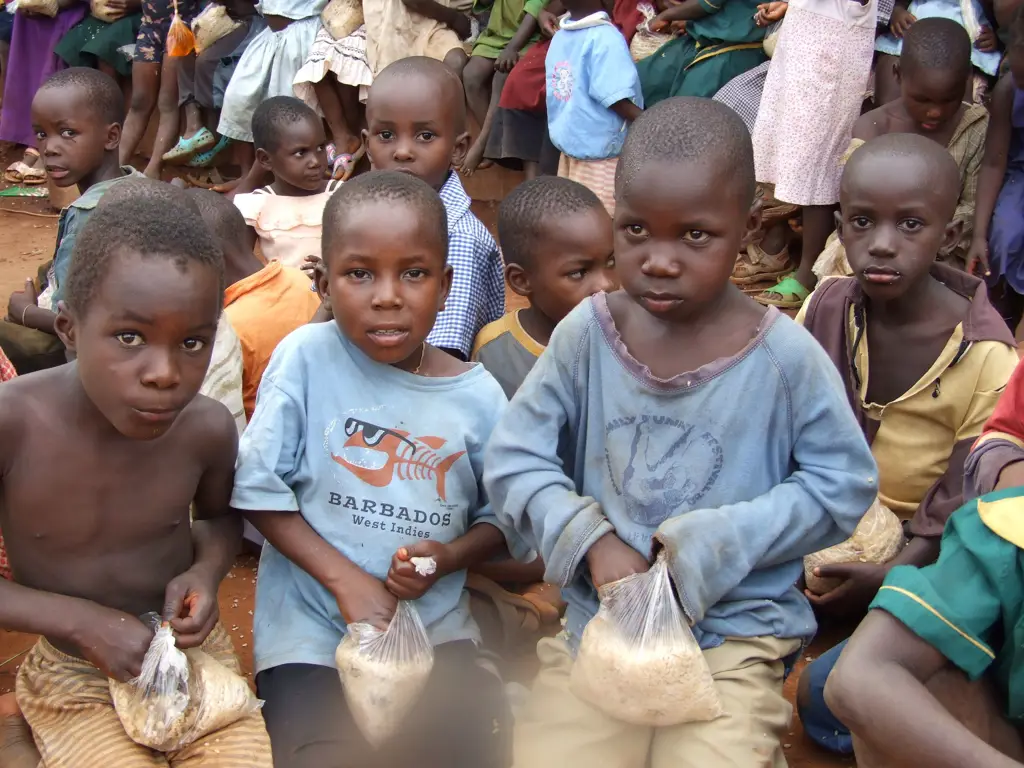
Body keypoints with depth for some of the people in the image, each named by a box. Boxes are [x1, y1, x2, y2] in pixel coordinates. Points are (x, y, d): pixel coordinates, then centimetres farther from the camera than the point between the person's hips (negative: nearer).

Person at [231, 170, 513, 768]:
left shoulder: (478, 397, -3)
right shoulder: (305, 359, -9)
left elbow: (499, 516, 7)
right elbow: (258, 490, -7)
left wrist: (448, 557, -14)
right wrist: (346, 579, -15)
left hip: (437, 627, 2)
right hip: (312, 628, -2)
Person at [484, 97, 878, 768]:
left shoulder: (786, 357, -9)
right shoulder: (585, 334, -4)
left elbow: (843, 485, -3)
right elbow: (513, 460, 1)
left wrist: (716, 542, -14)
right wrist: (591, 541, -14)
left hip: (734, 630, -1)